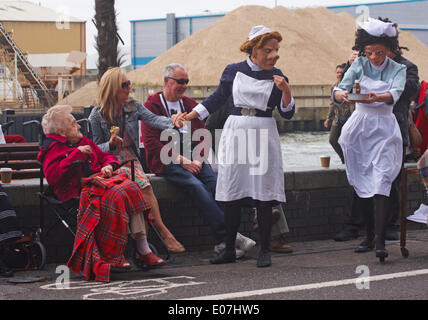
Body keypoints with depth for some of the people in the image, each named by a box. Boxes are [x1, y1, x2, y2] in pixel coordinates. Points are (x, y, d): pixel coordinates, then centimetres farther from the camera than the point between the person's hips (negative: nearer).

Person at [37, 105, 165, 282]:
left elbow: (106, 156, 33)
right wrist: (76, 154, -10)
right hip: (79, 187, -7)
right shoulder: (53, 149, 4)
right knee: (114, 196, -34)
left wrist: (109, 165, 7)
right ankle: (112, 256, -30)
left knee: (131, 188, -22)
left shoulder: (84, 142, 27)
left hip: (99, 179, 7)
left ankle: (143, 249, -23)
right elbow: (52, 175, -14)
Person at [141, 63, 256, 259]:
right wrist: (181, 159, -14)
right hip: (167, 162, -5)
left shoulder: (190, 104, 22)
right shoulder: (152, 106, 3)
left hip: (193, 157, 5)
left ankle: (223, 242, -35)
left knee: (214, 183, -25)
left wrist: (198, 158, -3)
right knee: (197, 186, -31)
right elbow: (151, 142, -7)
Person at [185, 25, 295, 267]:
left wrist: (286, 90, -15)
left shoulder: (277, 77, 3)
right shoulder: (233, 72, 4)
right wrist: (187, 117, 11)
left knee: (263, 196, -4)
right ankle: (229, 250, 11)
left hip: (263, 136, -1)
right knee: (231, 196, 2)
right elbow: (217, 100, 15)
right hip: (235, 133, 1)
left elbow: (287, 114, 1)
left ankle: (265, 251, 4)